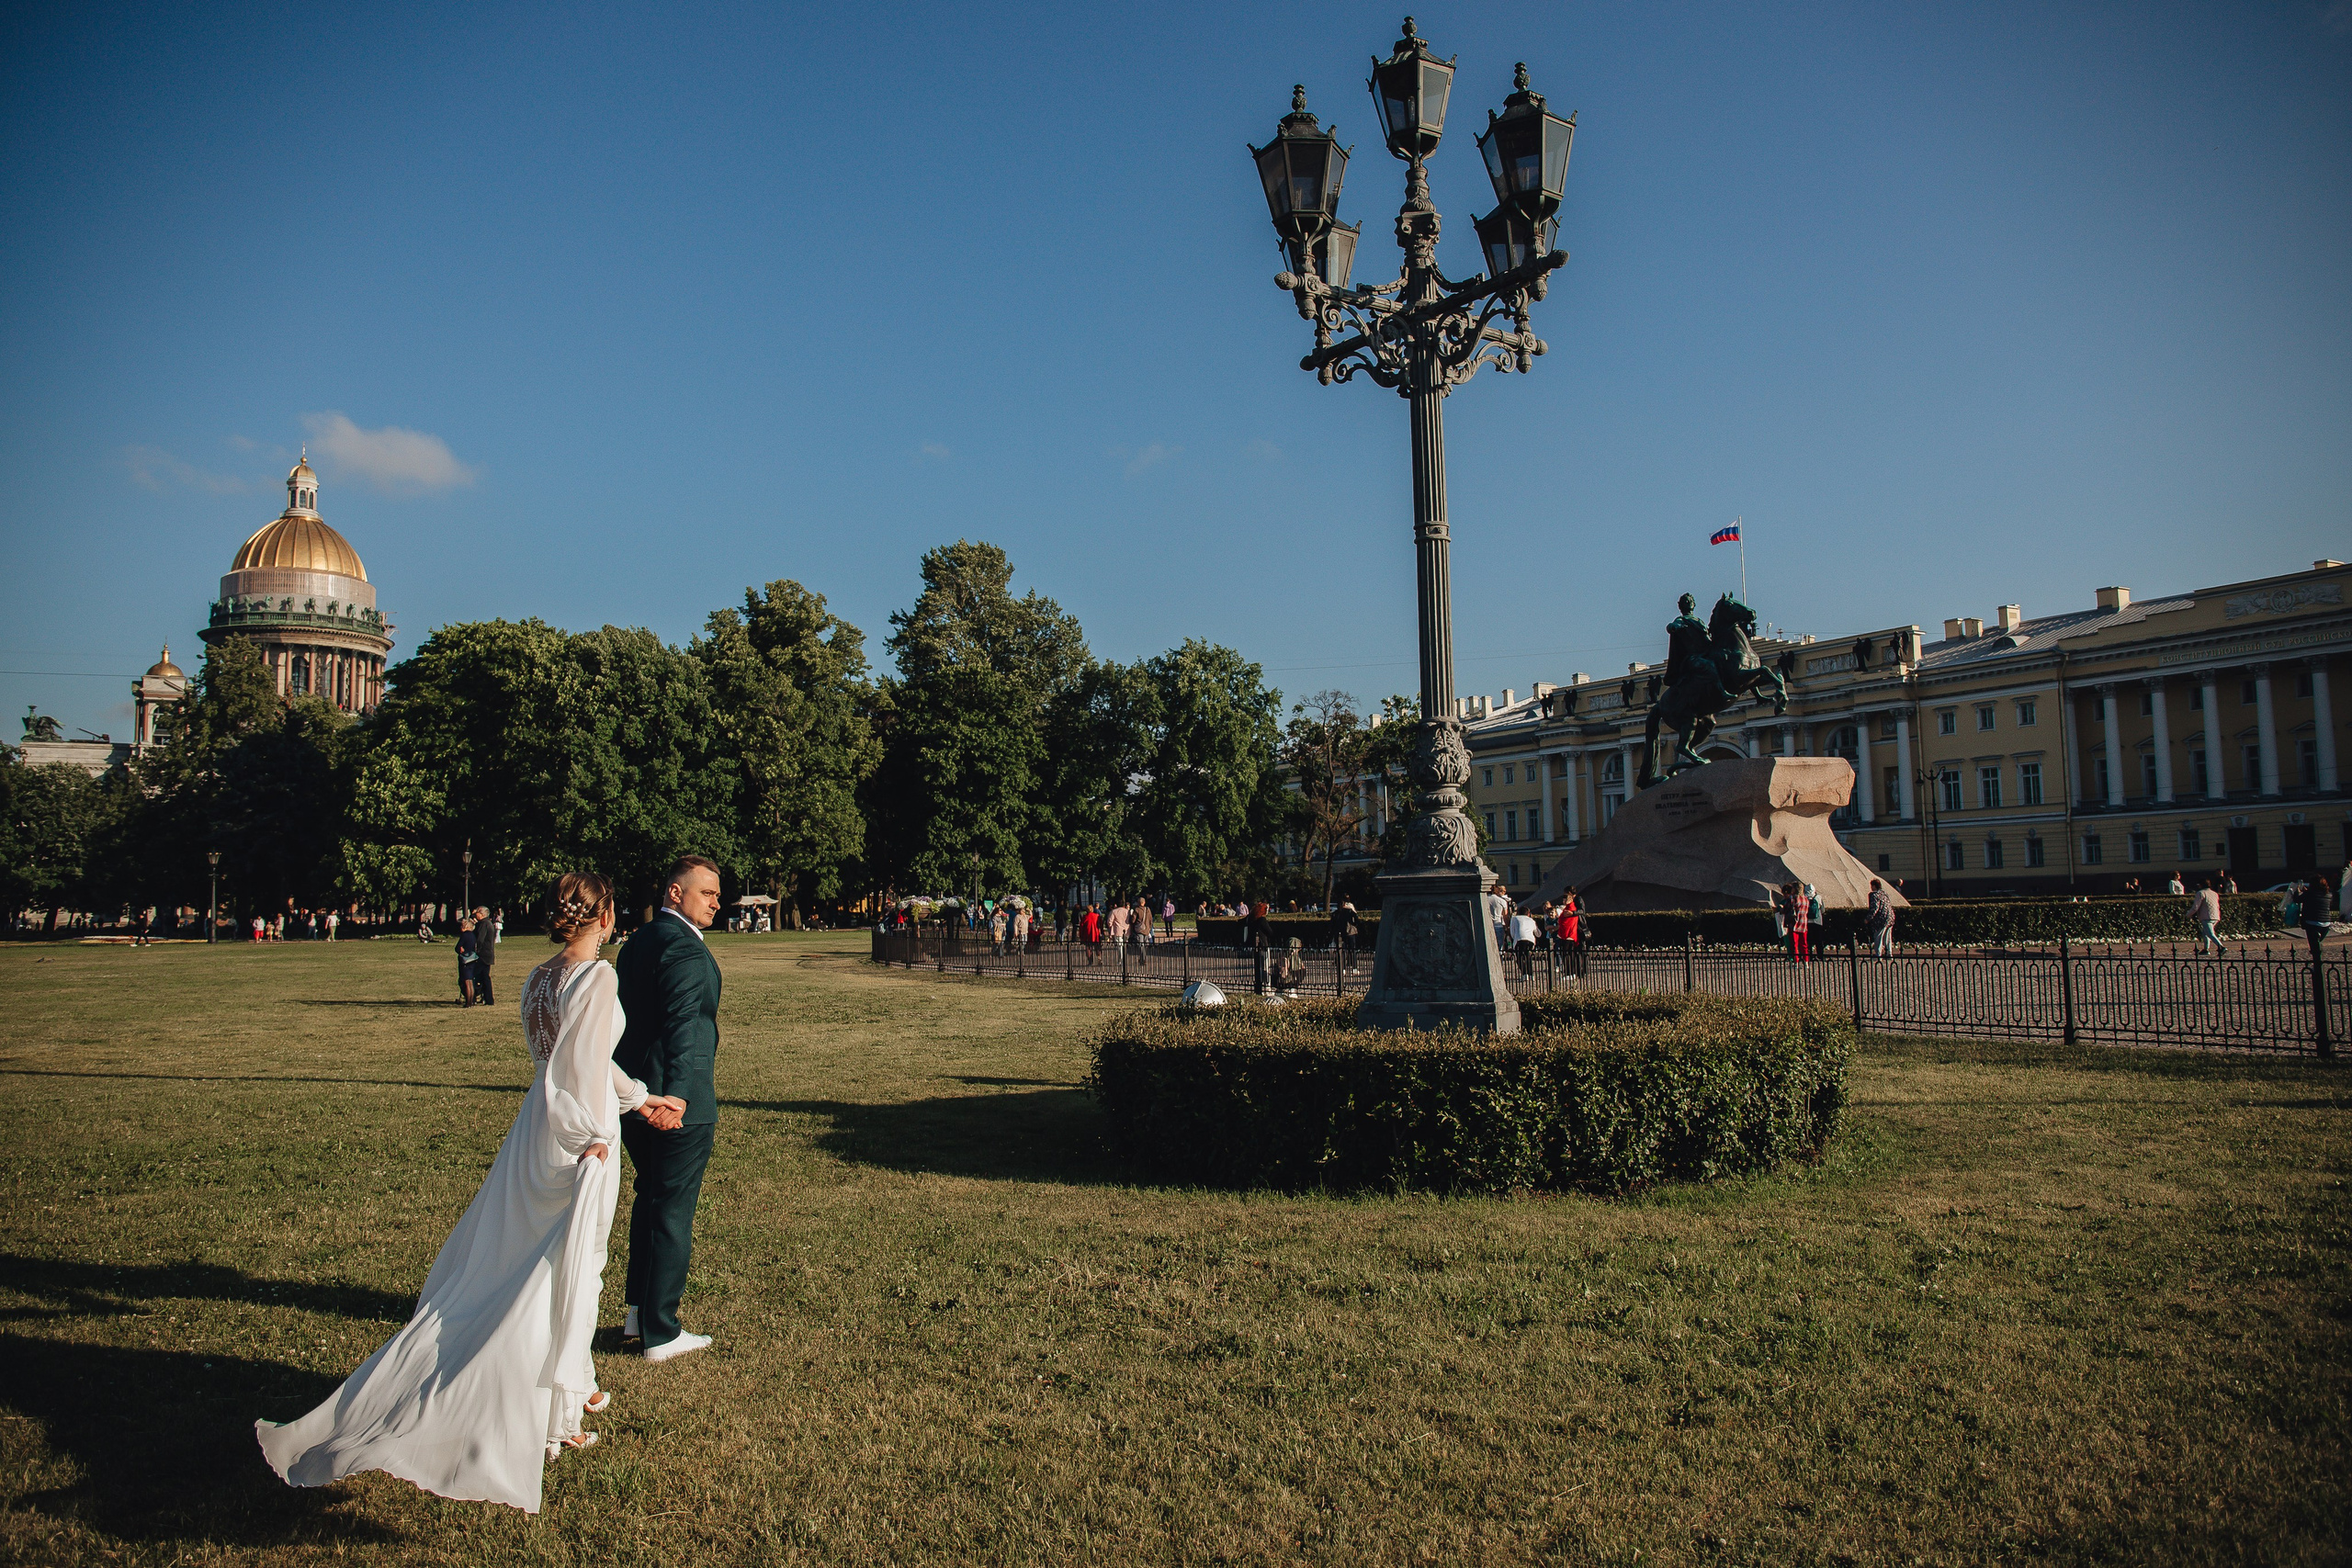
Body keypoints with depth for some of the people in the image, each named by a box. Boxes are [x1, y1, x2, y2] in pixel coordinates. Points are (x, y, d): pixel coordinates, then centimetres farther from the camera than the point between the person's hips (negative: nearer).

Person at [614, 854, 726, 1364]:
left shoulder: (636, 943, 12)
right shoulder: (686, 948, -18)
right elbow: (680, 1027, -27)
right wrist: (675, 1097, -34)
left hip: (633, 1098, 9)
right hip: (680, 1107, -9)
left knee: (650, 1201, 23)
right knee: (673, 1212, 2)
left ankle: (638, 1312, 34)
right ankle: (659, 1333, 12)